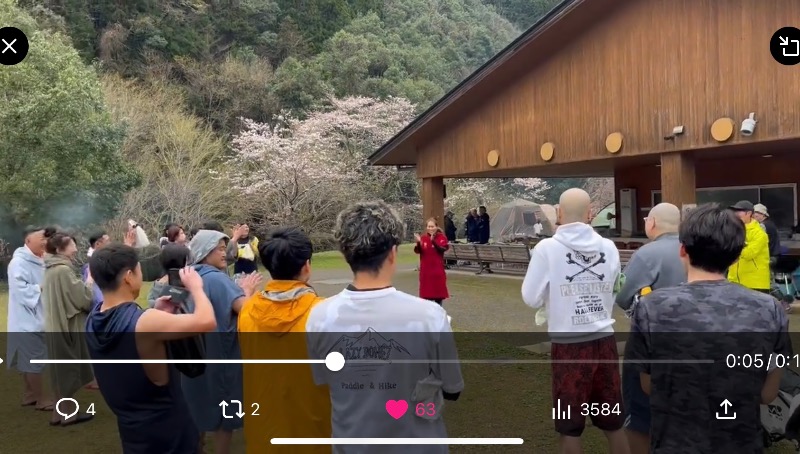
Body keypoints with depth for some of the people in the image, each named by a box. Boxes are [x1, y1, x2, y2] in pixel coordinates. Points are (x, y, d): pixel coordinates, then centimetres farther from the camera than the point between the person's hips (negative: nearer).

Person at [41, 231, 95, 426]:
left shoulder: (51, 269, 10)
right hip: (67, 327, -9)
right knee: (69, 369, 2)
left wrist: (85, 281, 9)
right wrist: (90, 279, -5)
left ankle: (60, 412, 22)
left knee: (62, 370, 15)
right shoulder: (63, 270, -20)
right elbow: (83, 298, -18)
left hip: (57, 326, 9)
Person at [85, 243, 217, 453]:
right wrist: (195, 287, -16)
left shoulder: (93, 320, -4)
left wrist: (158, 315, 2)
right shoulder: (143, 322, -30)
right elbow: (206, 322, -33)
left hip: (130, 424, 8)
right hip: (166, 428, -7)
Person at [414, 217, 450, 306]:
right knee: (427, 290, 6)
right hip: (425, 269, 2)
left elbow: (442, 249, -19)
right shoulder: (423, 237, 3)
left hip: (437, 269, -2)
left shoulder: (441, 237, -3)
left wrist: (433, 240, -31)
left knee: (438, 289, 5)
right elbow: (417, 251, -5)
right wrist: (418, 242, -24)